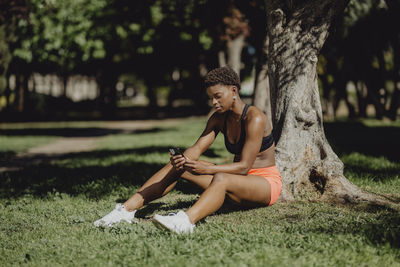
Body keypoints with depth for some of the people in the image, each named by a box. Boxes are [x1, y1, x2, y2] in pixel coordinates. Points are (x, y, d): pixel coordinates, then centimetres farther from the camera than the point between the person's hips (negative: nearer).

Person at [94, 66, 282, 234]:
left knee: (221, 179, -42)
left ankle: (184, 221, -71)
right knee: (177, 165, -9)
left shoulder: (254, 118, -20)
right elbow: (197, 148, -7)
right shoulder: (219, 118, 3)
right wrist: (182, 160, -30)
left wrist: (206, 169, -36)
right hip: (235, 181, 8)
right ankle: (127, 209, -16)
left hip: (267, 184, -8)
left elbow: (244, 167, -24)